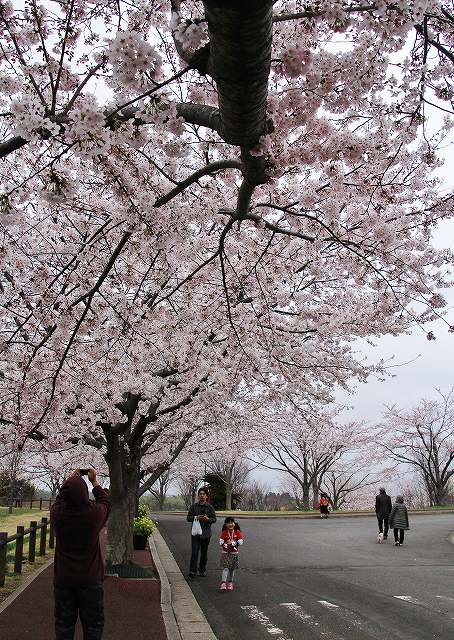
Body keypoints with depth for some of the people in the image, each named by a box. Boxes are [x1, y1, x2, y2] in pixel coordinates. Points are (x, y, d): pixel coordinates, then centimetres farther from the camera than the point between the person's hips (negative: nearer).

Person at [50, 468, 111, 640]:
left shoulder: (57, 514, -14)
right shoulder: (94, 513, -19)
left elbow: (59, 499, 10)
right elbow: (105, 502, 5)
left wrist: (69, 481, 21)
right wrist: (94, 481, 15)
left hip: (63, 579, 2)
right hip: (90, 580, -2)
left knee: (63, 625, 15)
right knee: (93, 626, 12)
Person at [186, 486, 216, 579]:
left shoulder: (210, 507, 1)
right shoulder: (194, 506, 1)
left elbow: (214, 519, 4)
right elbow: (188, 518, 3)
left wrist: (208, 519, -17)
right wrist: (196, 517, -15)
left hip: (206, 533, 1)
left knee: (204, 553, 10)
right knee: (194, 553, -8)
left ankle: (202, 570, 25)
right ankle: (192, 572, -7)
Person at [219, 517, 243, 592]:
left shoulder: (237, 532, -5)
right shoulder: (224, 533, -6)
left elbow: (240, 542, -12)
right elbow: (221, 542, -12)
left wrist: (232, 543, -19)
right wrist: (227, 545, -24)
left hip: (234, 553, 2)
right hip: (225, 553, -2)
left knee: (232, 568, 10)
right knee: (225, 568, -11)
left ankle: (230, 583, 25)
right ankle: (223, 583, -10)